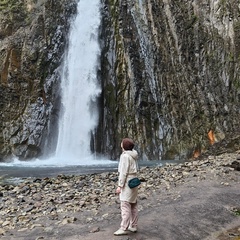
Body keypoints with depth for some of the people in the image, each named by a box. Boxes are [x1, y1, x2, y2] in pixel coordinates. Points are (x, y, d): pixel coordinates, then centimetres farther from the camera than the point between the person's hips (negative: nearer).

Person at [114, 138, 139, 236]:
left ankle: (124, 228, -2)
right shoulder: (133, 155, 10)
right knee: (133, 205, 12)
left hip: (127, 182, -10)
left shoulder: (125, 156, -16)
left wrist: (120, 185, -17)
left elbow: (123, 172, -19)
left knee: (125, 206, -6)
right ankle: (133, 226, 20)